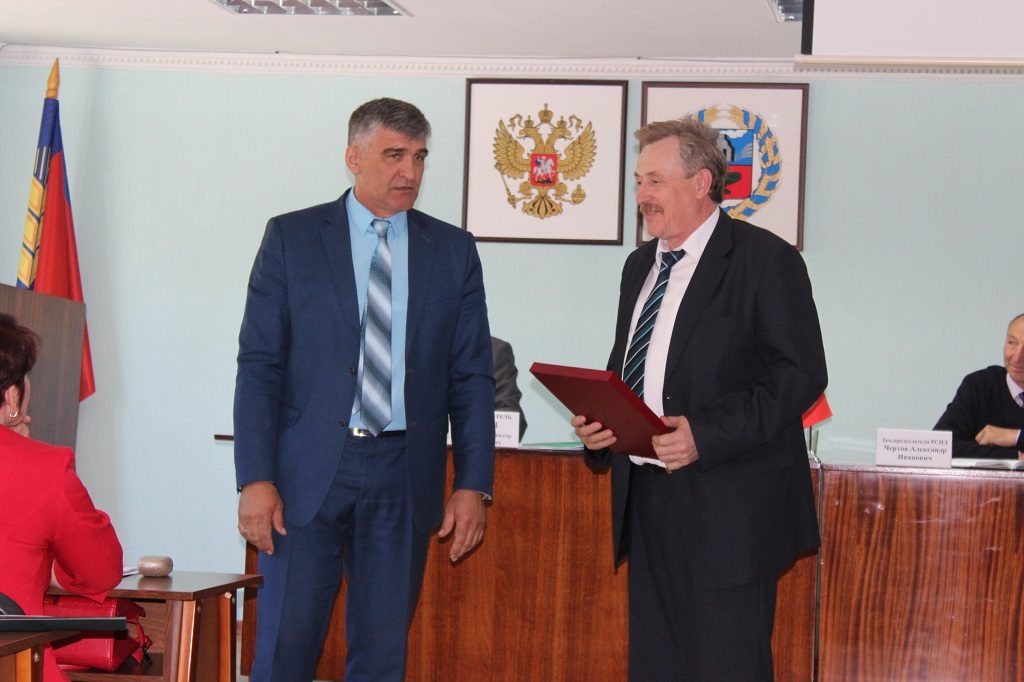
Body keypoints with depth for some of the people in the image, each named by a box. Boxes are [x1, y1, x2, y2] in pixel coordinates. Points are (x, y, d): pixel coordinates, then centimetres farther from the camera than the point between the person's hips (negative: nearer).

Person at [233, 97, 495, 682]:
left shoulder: (453, 250, 9)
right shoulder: (292, 238, 3)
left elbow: (473, 376, 8)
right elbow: (259, 365, 0)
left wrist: (473, 484, -1)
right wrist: (256, 479, -10)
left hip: (404, 479, 2)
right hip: (308, 475, -2)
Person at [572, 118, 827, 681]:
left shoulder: (765, 260, -8)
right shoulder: (640, 265, 17)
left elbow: (801, 374, -14)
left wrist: (706, 432, -23)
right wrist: (595, 420, 4)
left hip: (727, 508, -7)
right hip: (646, 500, 8)